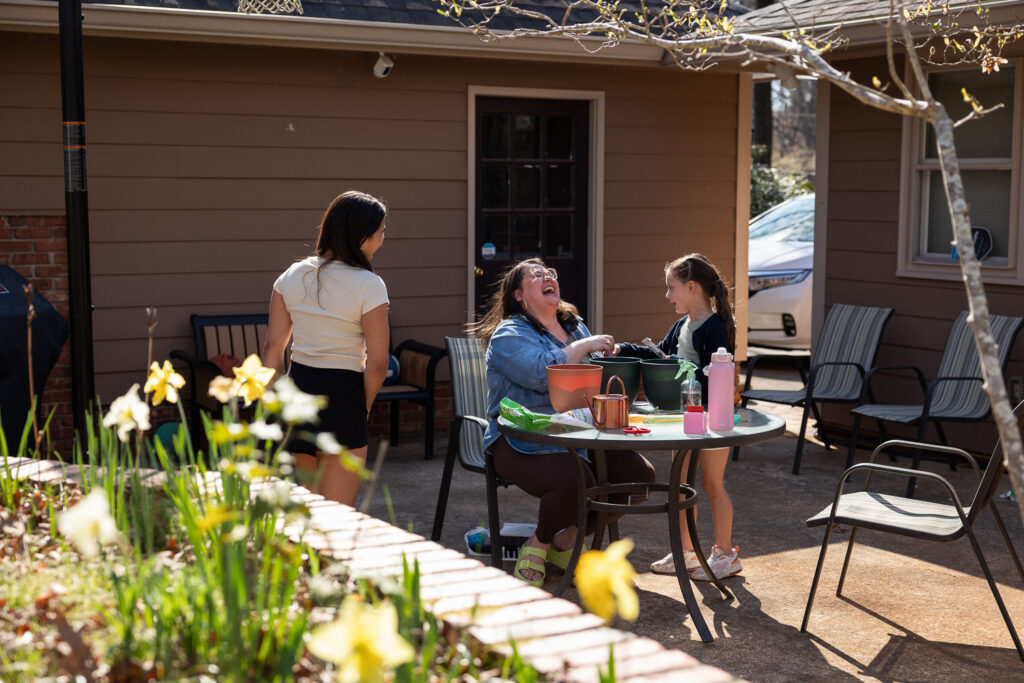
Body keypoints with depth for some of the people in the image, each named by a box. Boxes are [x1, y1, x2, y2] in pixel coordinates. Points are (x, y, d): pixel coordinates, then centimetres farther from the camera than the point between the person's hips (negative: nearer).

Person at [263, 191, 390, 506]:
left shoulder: (291, 276, 5)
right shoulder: (368, 285, -12)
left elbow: (272, 347, 6)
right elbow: (377, 363, -13)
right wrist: (364, 407, 3)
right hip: (341, 394, -6)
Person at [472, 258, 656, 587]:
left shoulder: (575, 326, 21)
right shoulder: (509, 334, -3)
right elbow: (542, 374, -22)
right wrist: (585, 346, -14)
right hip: (522, 443, -7)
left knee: (639, 473, -11)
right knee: (574, 480, -35)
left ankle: (566, 541, 8)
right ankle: (538, 544, -1)